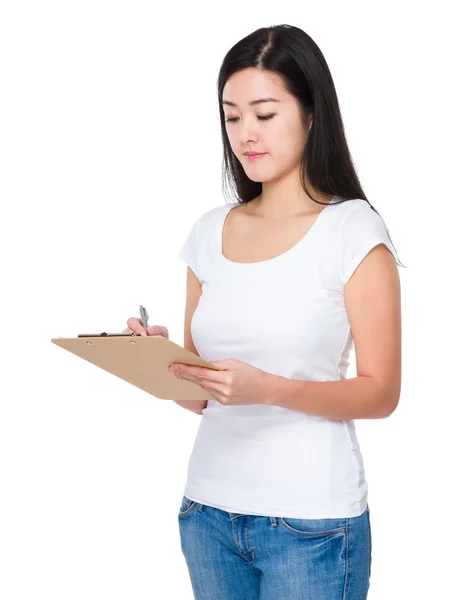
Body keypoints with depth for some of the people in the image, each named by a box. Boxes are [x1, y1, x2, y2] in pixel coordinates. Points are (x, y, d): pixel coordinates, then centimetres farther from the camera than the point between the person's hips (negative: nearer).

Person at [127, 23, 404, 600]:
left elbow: (380, 393, -9)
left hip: (311, 520, -4)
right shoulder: (210, 232, 6)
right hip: (209, 510, 4)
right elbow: (201, 395, 11)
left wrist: (269, 388, -23)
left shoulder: (354, 232, -8)